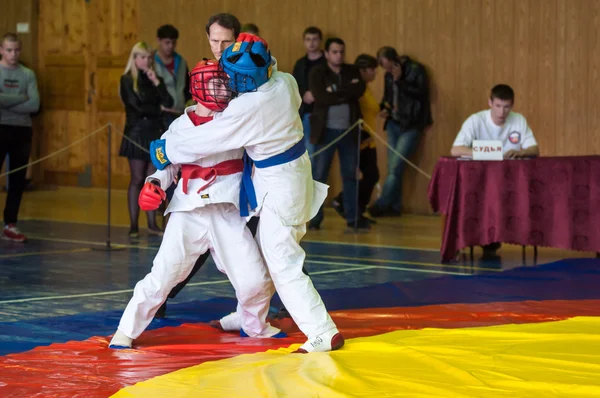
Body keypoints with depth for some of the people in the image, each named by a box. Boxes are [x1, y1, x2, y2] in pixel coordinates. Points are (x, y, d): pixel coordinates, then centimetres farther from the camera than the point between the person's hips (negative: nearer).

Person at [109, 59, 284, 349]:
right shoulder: (182, 125, 2)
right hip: (189, 213, -1)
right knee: (163, 275, -7)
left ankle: (254, 326, 32)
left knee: (255, 281, 2)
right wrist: (154, 184, -10)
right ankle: (126, 330, 7)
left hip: (228, 214, 2)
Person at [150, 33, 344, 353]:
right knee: (266, 251, 22)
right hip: (297, 169, 9)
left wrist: (164, 149, -2)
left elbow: (204, 139, -16)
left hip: (278, 184, -9)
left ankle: (323, 333, -5)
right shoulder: (286, 83, -7)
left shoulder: (245, 109, -27)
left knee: (283, 264, -4)